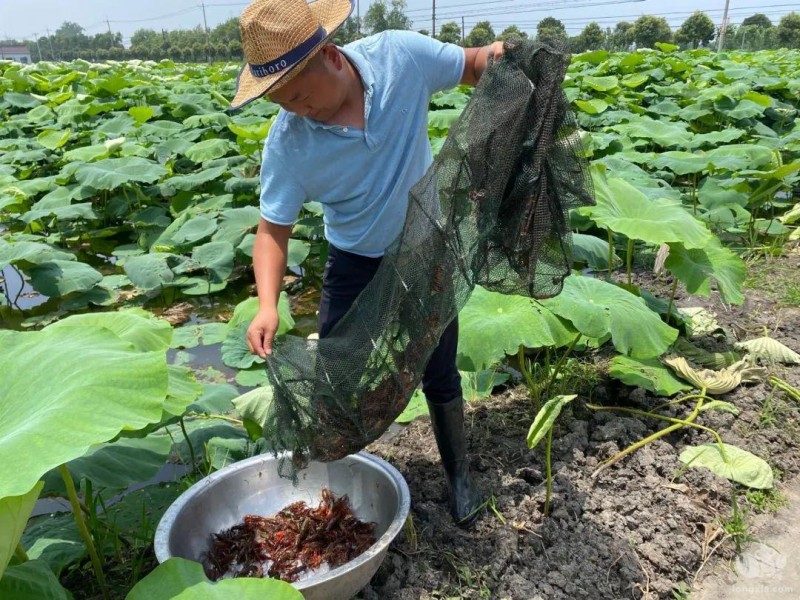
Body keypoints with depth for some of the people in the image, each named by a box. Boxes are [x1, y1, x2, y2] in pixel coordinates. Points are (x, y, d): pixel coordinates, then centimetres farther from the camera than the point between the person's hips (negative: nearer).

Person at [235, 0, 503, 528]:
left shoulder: (401, 54, -21)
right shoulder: (287, 144, -22)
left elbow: (471, 66, -3)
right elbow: (274, 228, -15)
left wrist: (495, 57, -26)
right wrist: (268, 303, -31)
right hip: (356, 263, 0)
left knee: (439, 375, 11)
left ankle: (459, 472, 37)